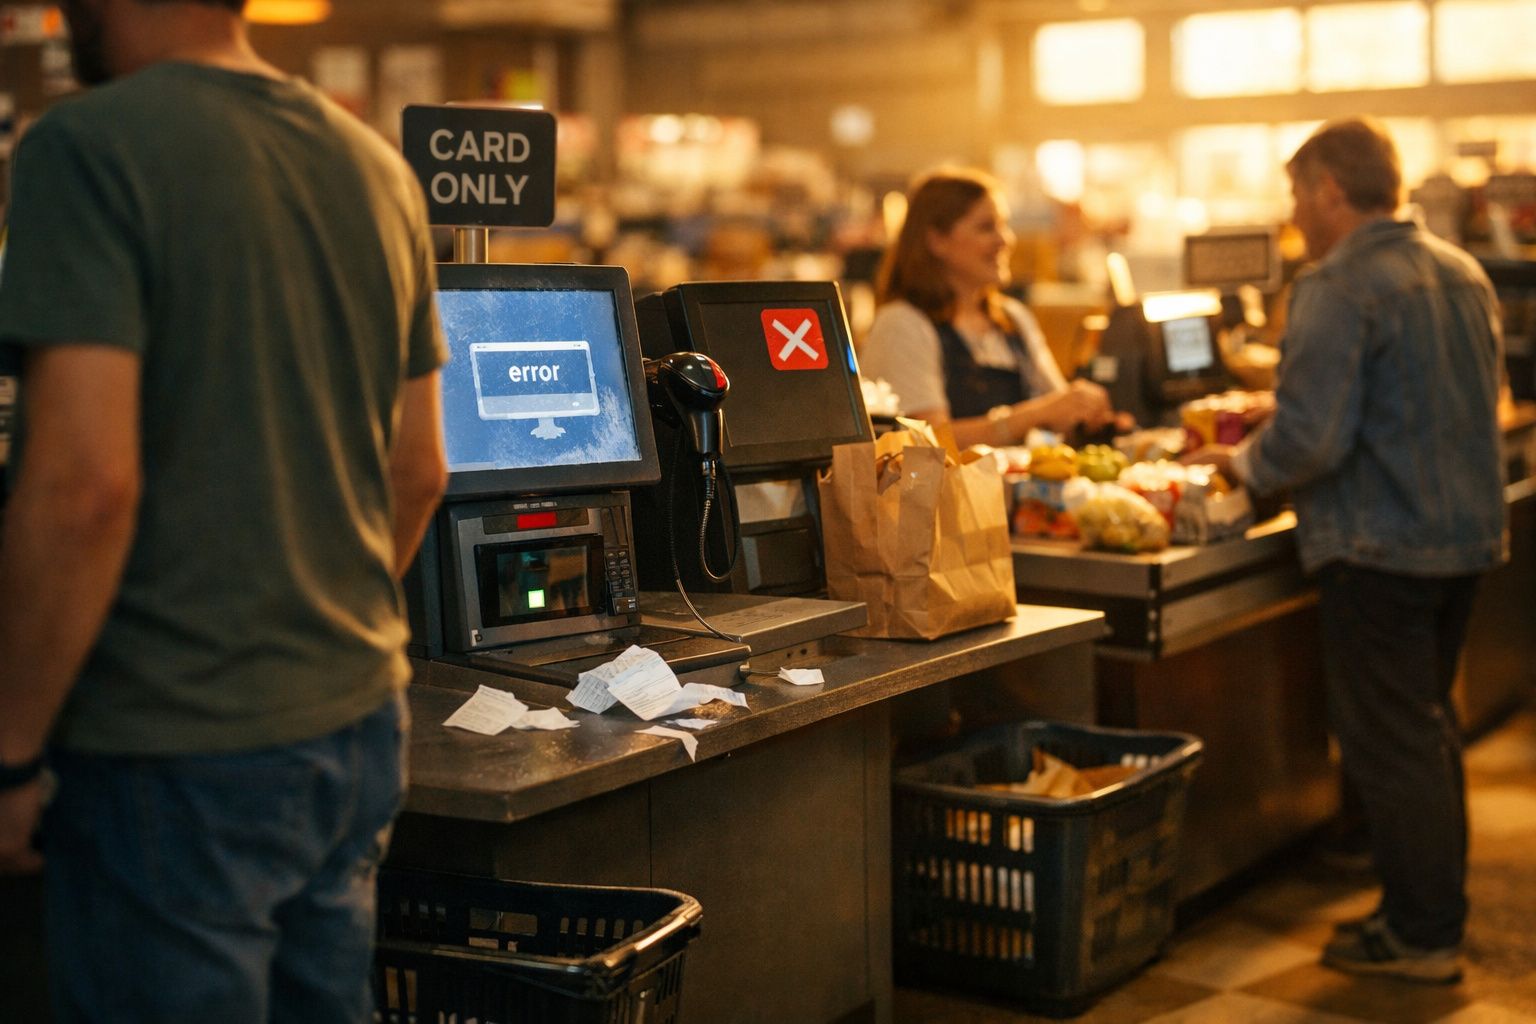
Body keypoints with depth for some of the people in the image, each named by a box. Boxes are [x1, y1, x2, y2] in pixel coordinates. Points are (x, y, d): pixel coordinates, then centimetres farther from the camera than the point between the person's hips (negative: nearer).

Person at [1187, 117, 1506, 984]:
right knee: (1431, 724, 19)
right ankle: (1441, 907, 29)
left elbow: (1310, 440, -23)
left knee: (1388, 740, 1)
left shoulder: (1338, 286, -17)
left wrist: (1243, 462, -3)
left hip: (1383, 546, -9)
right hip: (1469, 531, 9)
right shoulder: (1464, 271, 10)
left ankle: (1419, 935, 8)